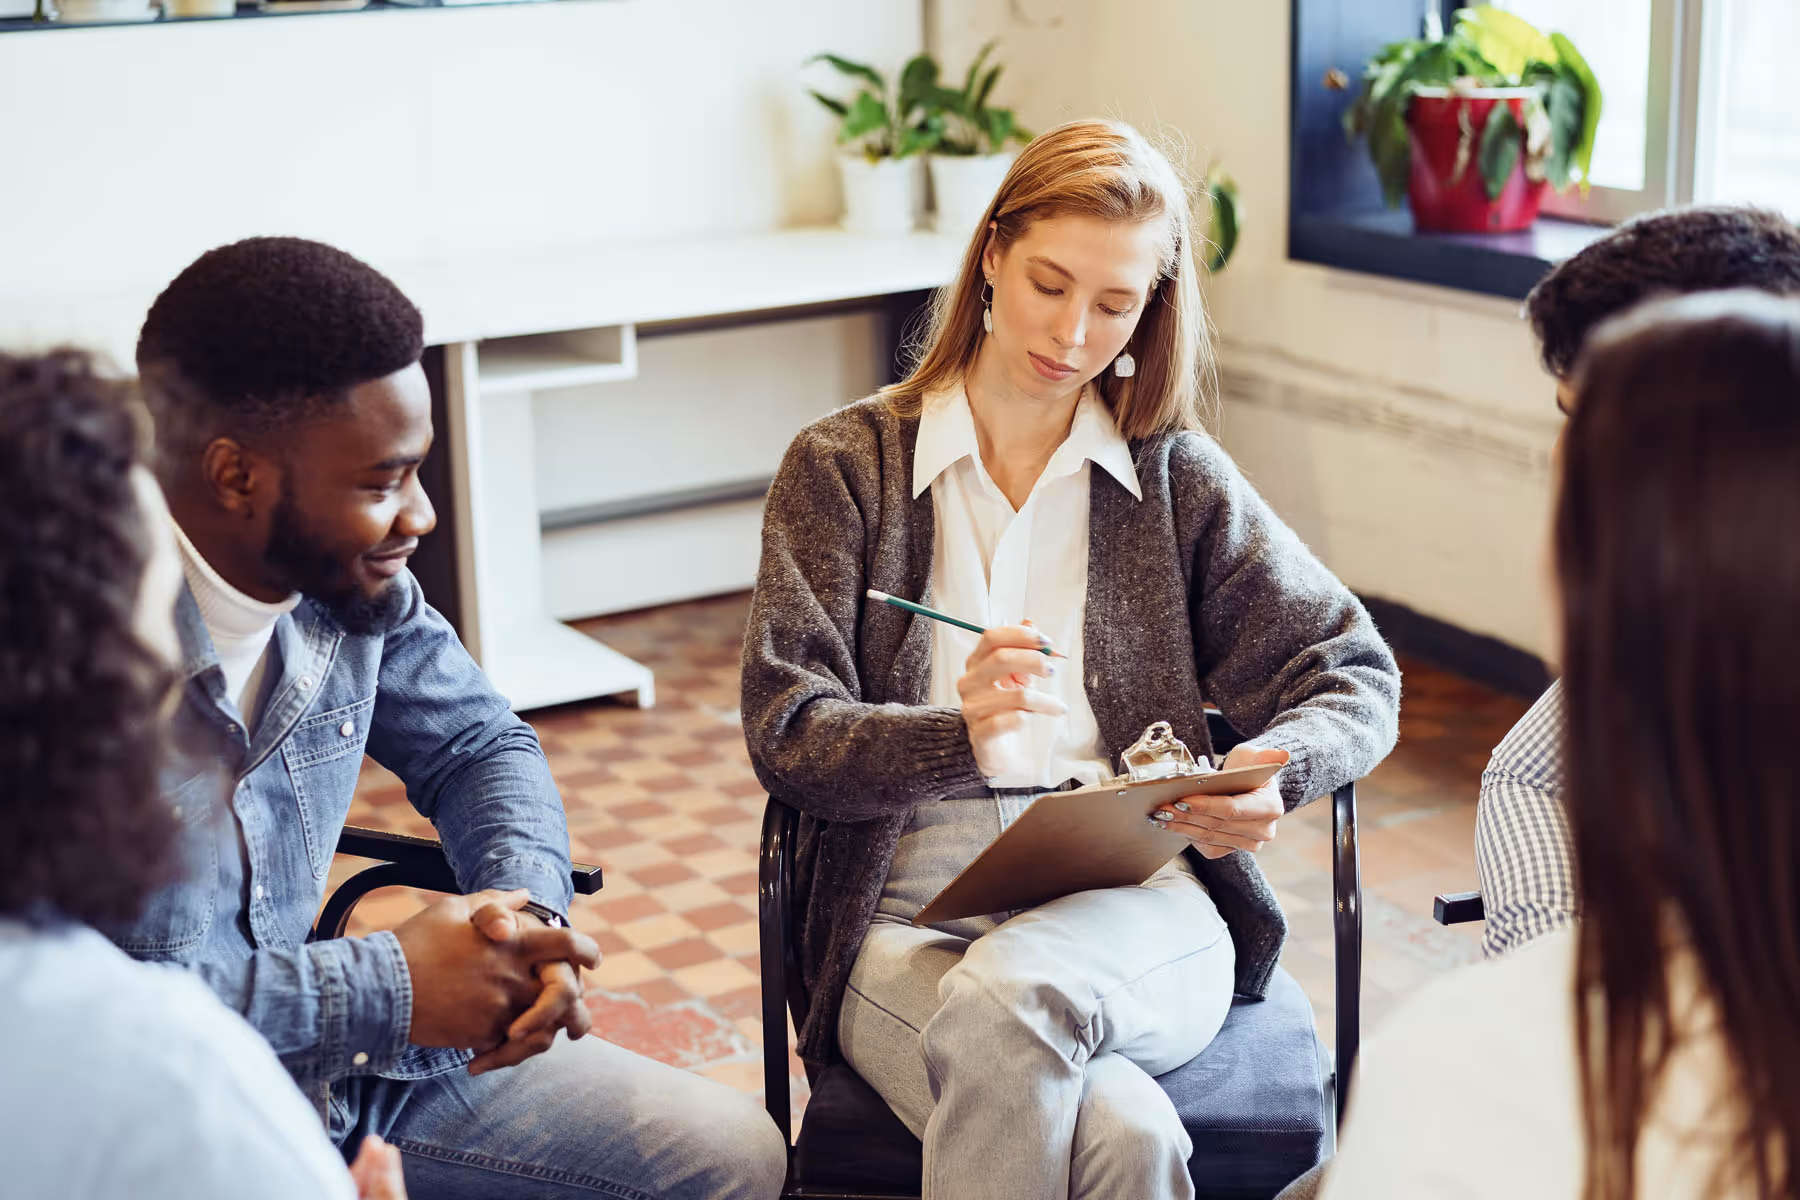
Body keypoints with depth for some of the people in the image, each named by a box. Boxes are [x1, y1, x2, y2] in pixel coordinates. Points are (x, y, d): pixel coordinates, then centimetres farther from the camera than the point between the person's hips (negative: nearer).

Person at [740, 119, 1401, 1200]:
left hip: (1135, 915, 1)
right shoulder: (843, 464, 9)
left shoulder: (1176, 473, 13)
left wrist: (1268, 778, -13)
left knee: (1005, 1000, -35)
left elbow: (1355, 677, 11)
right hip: (907, 930, -1)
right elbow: (786, 733, -1)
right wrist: (966, 740, -22)